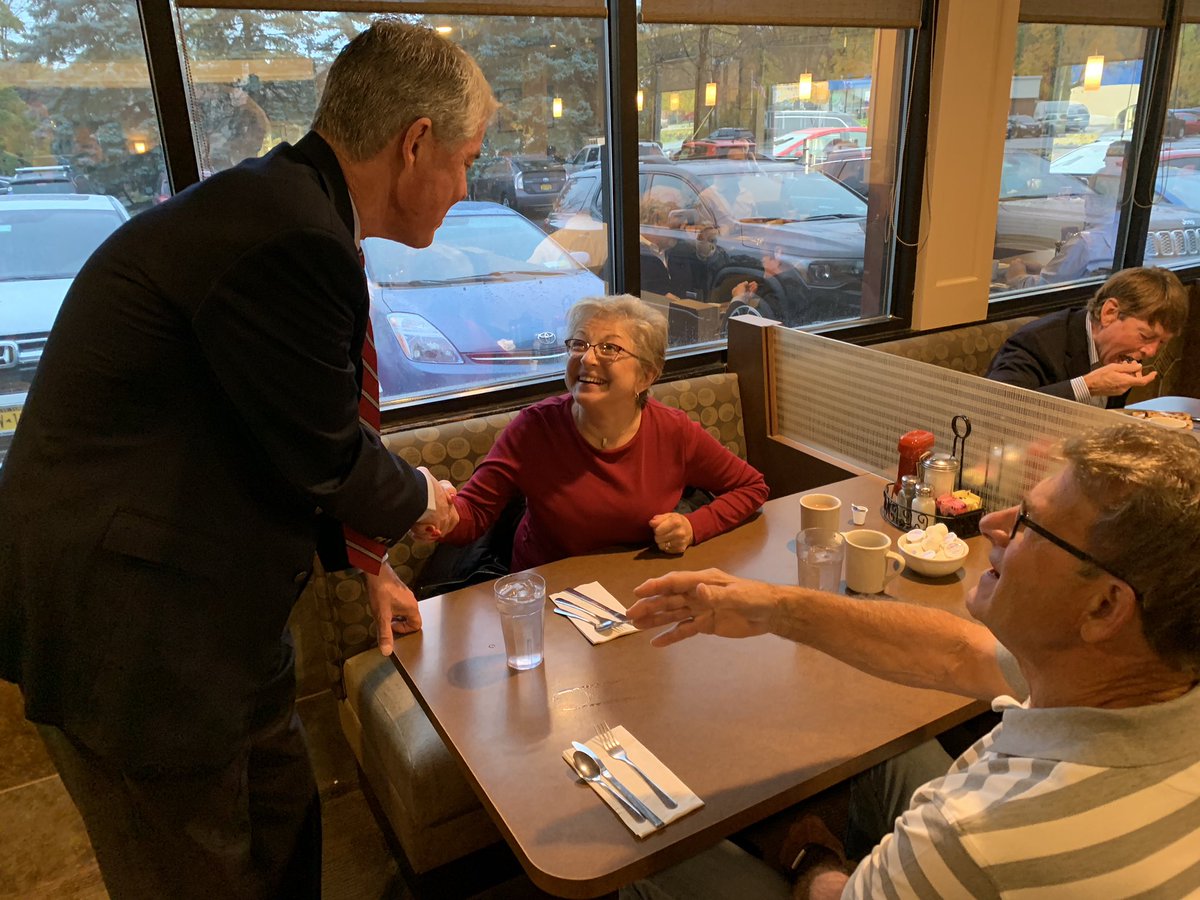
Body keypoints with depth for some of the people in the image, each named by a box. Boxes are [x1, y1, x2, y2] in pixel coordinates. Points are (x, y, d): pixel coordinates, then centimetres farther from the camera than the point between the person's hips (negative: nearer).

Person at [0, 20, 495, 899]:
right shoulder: (292, 239, -28)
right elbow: (323, 459, -19)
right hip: (132, 628, -9)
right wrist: (419, 497, 2)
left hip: (212, 607, 9)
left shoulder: (284, 203, 5)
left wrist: (367, 563, 13)